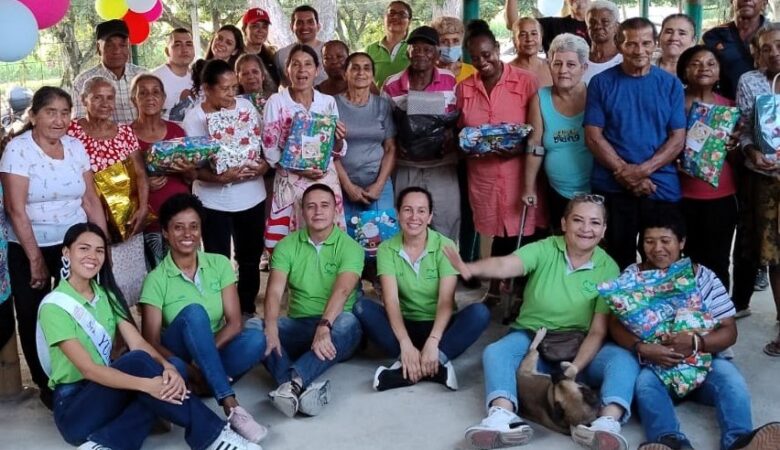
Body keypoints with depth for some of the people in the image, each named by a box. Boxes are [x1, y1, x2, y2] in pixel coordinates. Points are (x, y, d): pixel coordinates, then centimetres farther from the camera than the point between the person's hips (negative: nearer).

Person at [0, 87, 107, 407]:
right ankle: (46, 385, 22)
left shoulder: (75, 147, 4)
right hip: (29, 249, -3)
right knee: (34, 318, 7)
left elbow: (91, 200, 8)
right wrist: (35, 259, -16)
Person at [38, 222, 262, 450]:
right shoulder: (54, 305, -13)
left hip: (108, 393, 6)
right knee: (137, 363, -32)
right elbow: (88, 369, -23)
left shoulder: (106, 295, 9)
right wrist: (146, 385, -36)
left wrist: (167, 367, -27)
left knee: (174, 365, -20)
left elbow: (138, 343, -4)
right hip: (74, 408, -6)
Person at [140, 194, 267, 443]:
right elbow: (151, 343, -11)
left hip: (215, 358, 2)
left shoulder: (219, 264, 0)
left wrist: (202, 360, -22)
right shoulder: (156, 280, -7)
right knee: (194, 312, -35)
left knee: (256, 339, -30)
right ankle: (231, 407, -42)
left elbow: (234, 323, -6)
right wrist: (191, 370, -27)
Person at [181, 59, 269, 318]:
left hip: (252, 197, 4)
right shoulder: (194, 118, -10)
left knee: (250, 258, 15)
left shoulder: (246, 107, 0)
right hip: (214, 201, -3)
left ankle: (248, 309, 32)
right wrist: (221, 178, -29)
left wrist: (263, 166, -13)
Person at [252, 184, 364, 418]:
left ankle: (293, 381, -51)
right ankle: (305, 387, -46)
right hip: (298, 326, 3)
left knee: (347, 322, -37)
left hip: (333, 328, -3)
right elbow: (274, 291, -10)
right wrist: (271, 328, -30)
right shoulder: (287, 246, 5)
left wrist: (324, 327, -40)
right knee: (254, 326, -25)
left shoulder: (349, 247, -4)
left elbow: (342, 290, -22)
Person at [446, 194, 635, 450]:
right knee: (495, 352, -28)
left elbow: (598, 330, -10)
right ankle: (503, 417, -51)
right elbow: (505, 265, -29)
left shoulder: (608, 269, -7)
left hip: (581, 347, 0)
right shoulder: (544, 249, -9)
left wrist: (576, 366, -27)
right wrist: (470, 268, -51)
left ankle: (609, 422, -50)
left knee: (624, 360, -27)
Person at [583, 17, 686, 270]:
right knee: (618, 263, 10)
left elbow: (678, 138, 0)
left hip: (662, 188, 1)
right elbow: (593, 136, -4)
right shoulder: (601, 83, 1)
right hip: (612, 188, -1)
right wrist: (624, 172, -14)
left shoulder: (671, 84, 5)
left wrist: (643, 170, -14)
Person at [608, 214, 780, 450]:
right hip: (655, 365, -1)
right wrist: (641, 348, -26)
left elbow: (729, 332, -4)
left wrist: (694, 342, -25)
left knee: (727, 373, -30)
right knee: (645, 382, -33)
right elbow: (616, 325, -5)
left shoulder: (704, 278, 2)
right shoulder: (631, 276, 4)